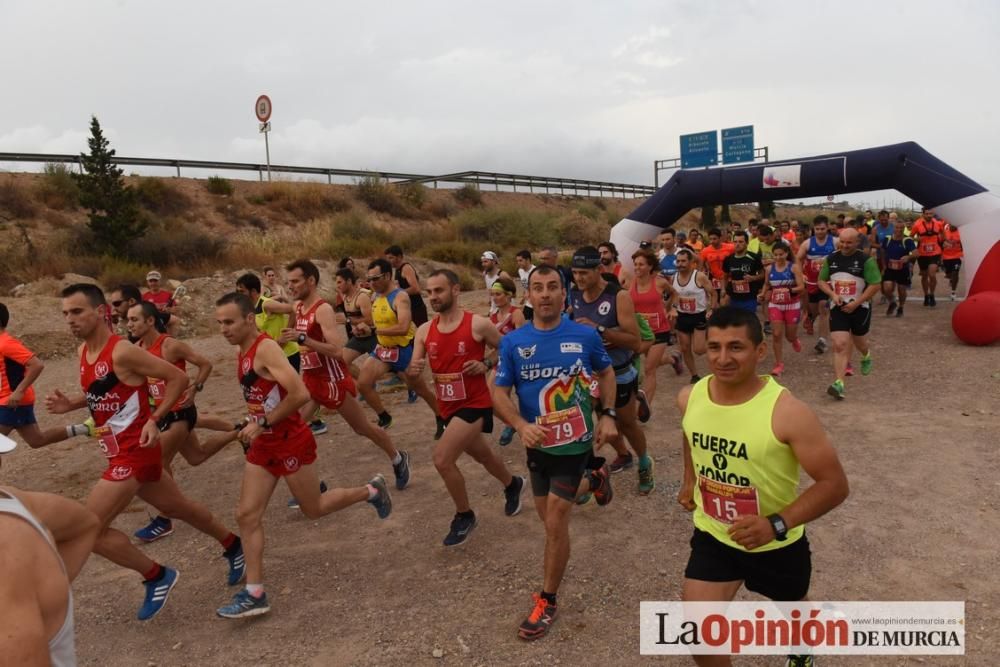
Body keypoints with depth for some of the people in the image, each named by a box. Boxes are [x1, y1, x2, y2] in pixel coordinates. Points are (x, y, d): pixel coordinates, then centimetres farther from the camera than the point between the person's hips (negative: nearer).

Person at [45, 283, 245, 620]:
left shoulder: (123, 352, -21)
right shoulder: (84, 352, 6)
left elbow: (178, 378, -18)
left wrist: (154, 419, -23)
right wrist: (69, 404, 3)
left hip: (135, 451, -9)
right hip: (120, 450, 9)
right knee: (176, 507, 22)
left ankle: (156, 576, 9)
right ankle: (233, 546, 40)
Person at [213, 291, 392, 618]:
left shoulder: (266, 348, -21)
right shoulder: (242, 352, 7)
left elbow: (300, 395, -31)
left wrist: (262, 423, -23)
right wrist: (253, 428, 15)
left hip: (291, 442, -8)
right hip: (263, 445, 9)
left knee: (314, 509, 8)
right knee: (247, 515, 4)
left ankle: (371, 491, 30)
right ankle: (254, 594, 11)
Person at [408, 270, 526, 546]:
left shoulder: (479, 324, -15)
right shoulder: (424, 331, 0)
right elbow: (412, 374, 1)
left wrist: (486, 364, -19)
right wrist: (413, 370, -22)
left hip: (475, 404, -6)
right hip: (448, 406, 6)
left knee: (442, 459, -18)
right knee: (482, 454, 25)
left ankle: (464, 516, 7)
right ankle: (513, 485, 55)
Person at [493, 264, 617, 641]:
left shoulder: (586, 335, -11)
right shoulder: (513, 342, -10)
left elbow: (606, 373, 7)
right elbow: (499, 393, -8)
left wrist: (607, 415, -5)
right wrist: (521, 426, -26)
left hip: (574, 442, -3)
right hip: (538, 444, 4)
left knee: (555, 524, -5)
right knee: (549, 515, 21)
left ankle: (547, 602, 17)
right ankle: (593, 481, 53)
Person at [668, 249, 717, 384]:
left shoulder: (700, 277, -16)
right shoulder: (674, 278, -2)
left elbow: (713, 293, -7)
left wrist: (711, 310, -17)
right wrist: (671, 310, -1)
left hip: (700, 316, -5)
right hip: (682, 317, 5)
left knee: (698, 350, -11)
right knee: (685, 349, 8)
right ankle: (694, 376, 24)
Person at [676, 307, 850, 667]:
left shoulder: (788, 412, -29)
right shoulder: (689, 398, -14)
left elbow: (835, 484, -23)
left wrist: (777, 524, -33)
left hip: (777, 543, -2)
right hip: (713, 536, 2)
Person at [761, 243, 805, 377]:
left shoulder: (794, 267, -10)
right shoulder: (770, 269, 0)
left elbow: (801, 287, -15)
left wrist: (788, 290, -30)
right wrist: (765, 295, 4)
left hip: (792, 305, -2)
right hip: (775, 305, 2)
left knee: (790, 336, 9)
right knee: (777, 335, -8)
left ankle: (795, 340, 49)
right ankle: (779, 364, 2)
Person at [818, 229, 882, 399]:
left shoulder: (866, 260, -10)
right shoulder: (831, 259, 3)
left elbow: (876, 285, -11)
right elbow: (822, 281, 11)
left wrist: (855, 303, -17)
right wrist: (833, 294, -8)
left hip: (860, 308, -1)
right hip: (838, 308, 2)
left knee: (859, 342, 18)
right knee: (840, 345, -11)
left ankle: (866, 356, 55)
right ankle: (838, 383, -15)